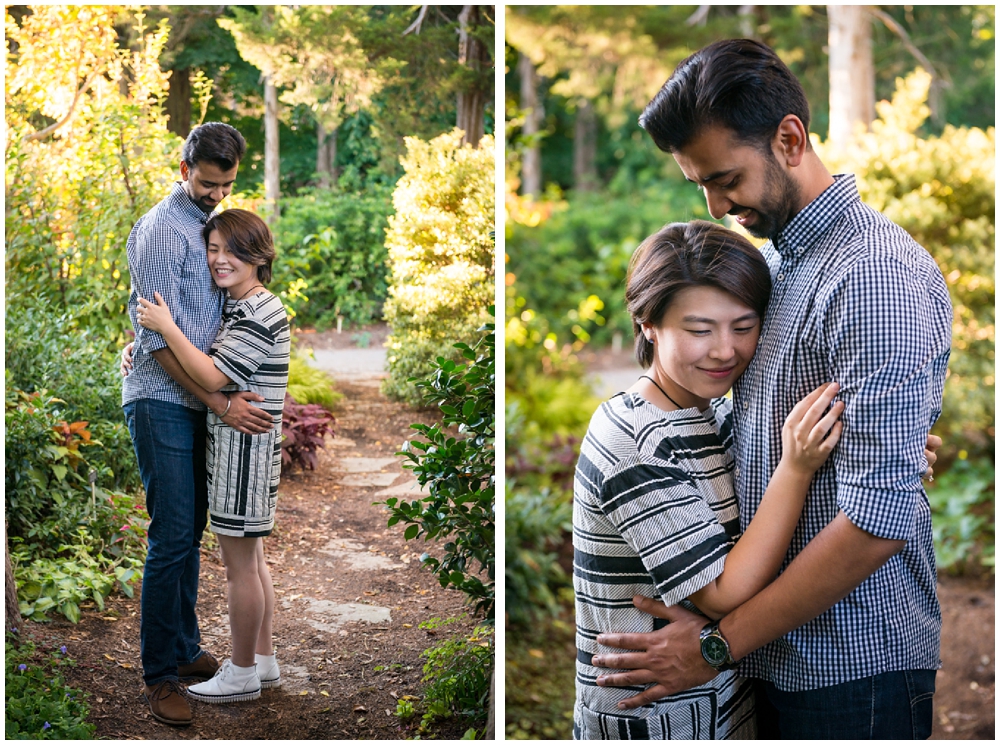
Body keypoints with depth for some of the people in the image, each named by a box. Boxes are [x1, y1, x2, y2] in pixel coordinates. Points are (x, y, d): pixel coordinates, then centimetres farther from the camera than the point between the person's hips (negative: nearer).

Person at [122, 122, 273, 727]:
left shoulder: (214, 224, 14)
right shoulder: (161, 231, -14)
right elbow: (160, 339, -18)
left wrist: (229, 394, 15)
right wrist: (221, 403, -19)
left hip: (201, 403, 8)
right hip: (162, 401, -8)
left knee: (191, 533, 13)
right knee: (172, 536, -8)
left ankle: (186, 650, 24)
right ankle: (160, 673, 0)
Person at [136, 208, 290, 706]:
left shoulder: (259, 314, -18)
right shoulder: (235, 306, 14)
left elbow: (212, 377, -22)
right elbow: (215, 365, 26)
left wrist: (166, 327, -16)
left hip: (245, 444, -10)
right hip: (235, 445, 10)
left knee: (239, 562, -2)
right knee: (250, 557, 16)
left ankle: (242, 675, 8)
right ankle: (262, 660, 26)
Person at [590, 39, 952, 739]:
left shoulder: (879, 273, -19)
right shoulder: (769, 259, 11)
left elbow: (877, 521, -24)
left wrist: (720, 643, -18)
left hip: (853, 663, -8)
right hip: (776, 655, 8)